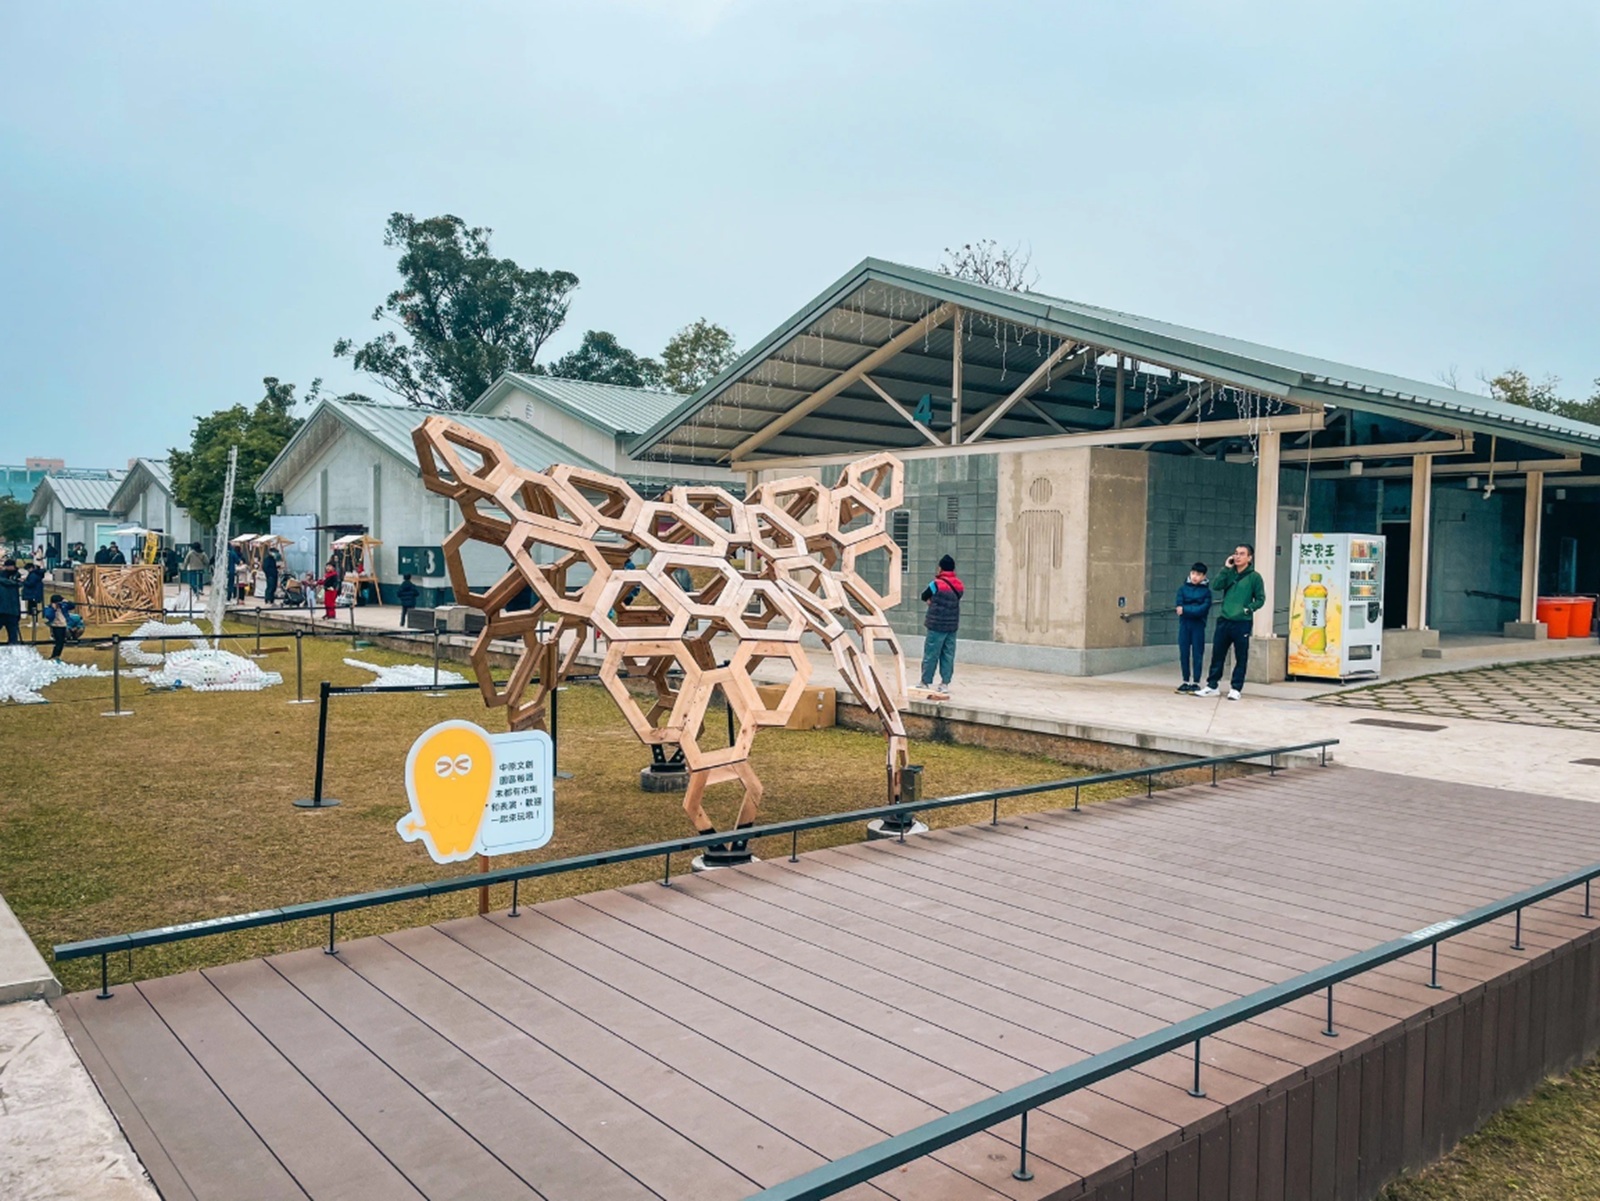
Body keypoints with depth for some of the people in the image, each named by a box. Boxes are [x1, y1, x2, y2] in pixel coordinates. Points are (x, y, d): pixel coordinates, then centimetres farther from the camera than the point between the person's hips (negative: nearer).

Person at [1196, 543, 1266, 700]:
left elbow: (1260, 599, -1)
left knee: (1241, 658, 2)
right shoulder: (1229, 573, 9)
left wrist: (1249, 609, -15)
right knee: (1217, 654, 8)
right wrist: (1226, 568, -8)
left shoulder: (1254, 577, -1)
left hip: (1242, 623, -4)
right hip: (1224, 621, 4)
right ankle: (1212, 686, 15)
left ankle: (1236, 689, 10)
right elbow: (1215, 586, -6)